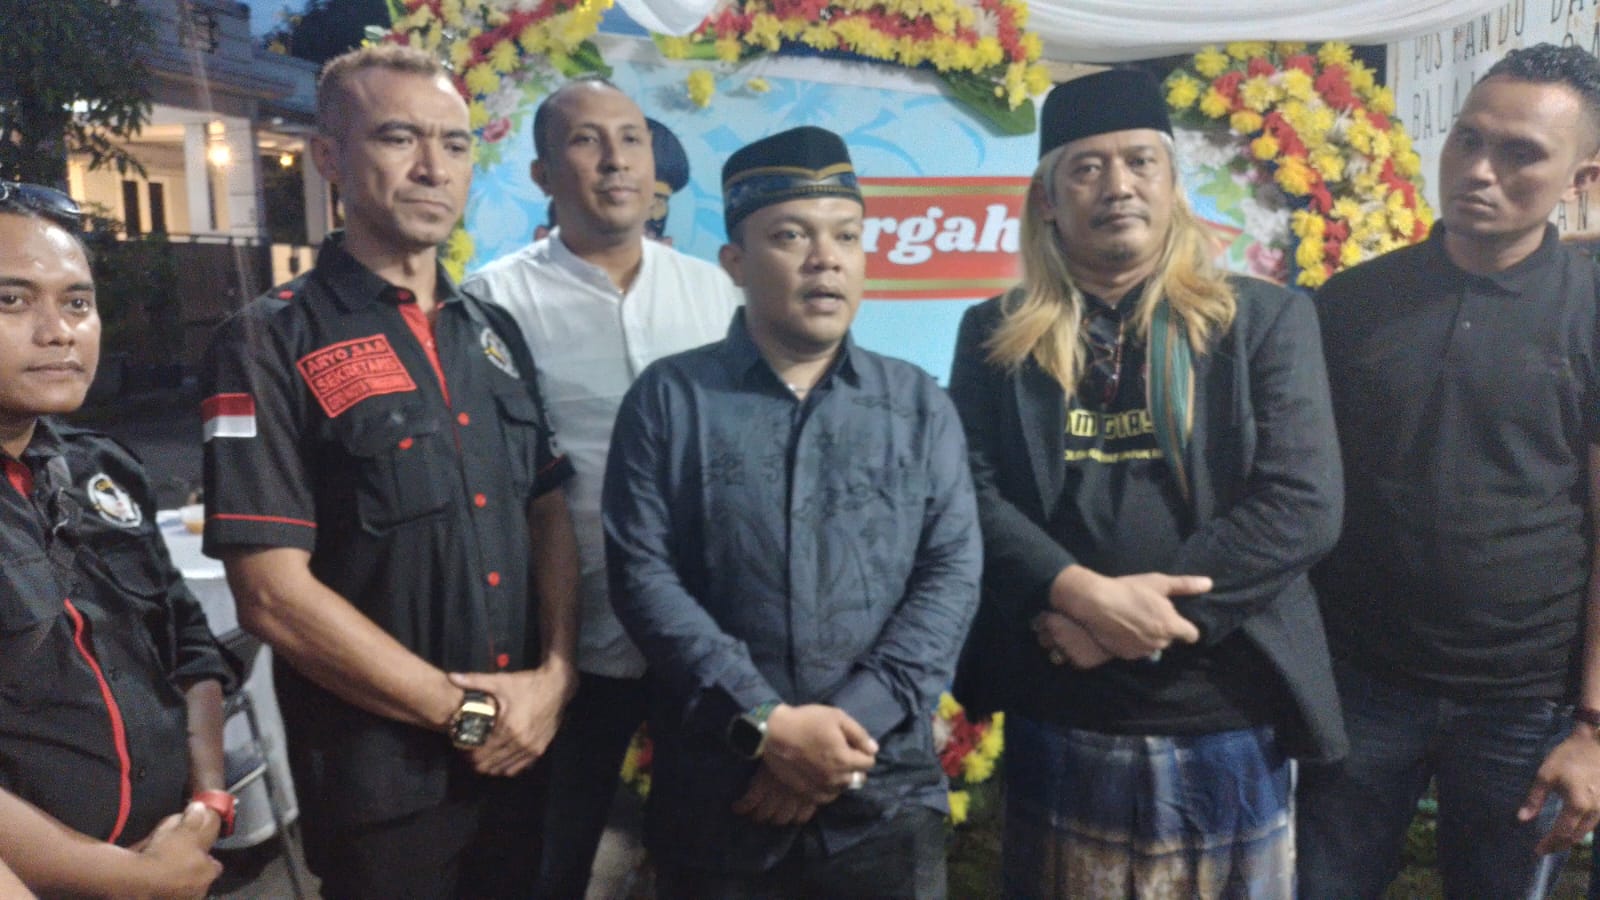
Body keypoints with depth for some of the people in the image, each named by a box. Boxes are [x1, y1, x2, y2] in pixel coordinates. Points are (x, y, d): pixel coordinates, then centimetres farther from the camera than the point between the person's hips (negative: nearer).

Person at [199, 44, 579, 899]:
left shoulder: (495, 333, 7)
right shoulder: (268, 343, -11)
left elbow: (549, 513, 9)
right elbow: (274, 595, -17)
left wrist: (554, 676, -7)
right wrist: (465, 712, -13)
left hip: (522, 750, 6)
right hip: (380, 779, -5)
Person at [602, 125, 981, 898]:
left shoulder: (920, 406, 6)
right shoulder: (668, 399, 0)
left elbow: (952, 574, -1)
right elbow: (642, 575, -7)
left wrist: (852, 720, -12)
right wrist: (763, 723, -15)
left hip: (885, 794, 2)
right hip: (716, 798, -1)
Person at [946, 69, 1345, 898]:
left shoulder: (1265, 319, 0)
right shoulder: (996, 335, 4)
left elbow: (1303, 503, -9)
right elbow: (970, 493, -5)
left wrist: (1137, 619, -17)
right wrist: (1086, 595, -21)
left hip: (1230, 721, 0)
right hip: (1057, 724, 1)